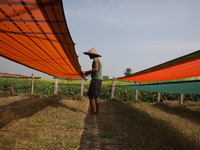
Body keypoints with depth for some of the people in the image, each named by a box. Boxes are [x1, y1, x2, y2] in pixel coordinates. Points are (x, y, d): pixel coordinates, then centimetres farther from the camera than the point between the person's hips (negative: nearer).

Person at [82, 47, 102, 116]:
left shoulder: (95, 59, -8)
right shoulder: (99, 60, 22)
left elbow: (96, 69, -22)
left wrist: (86, 72, -16)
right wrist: (89, 73, 19)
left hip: (95, 79, -10)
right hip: (99, 79, 10)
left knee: (91, 95, -4)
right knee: (96, 96, 11)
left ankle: (92, 111, -1)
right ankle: (97, 111, 11)